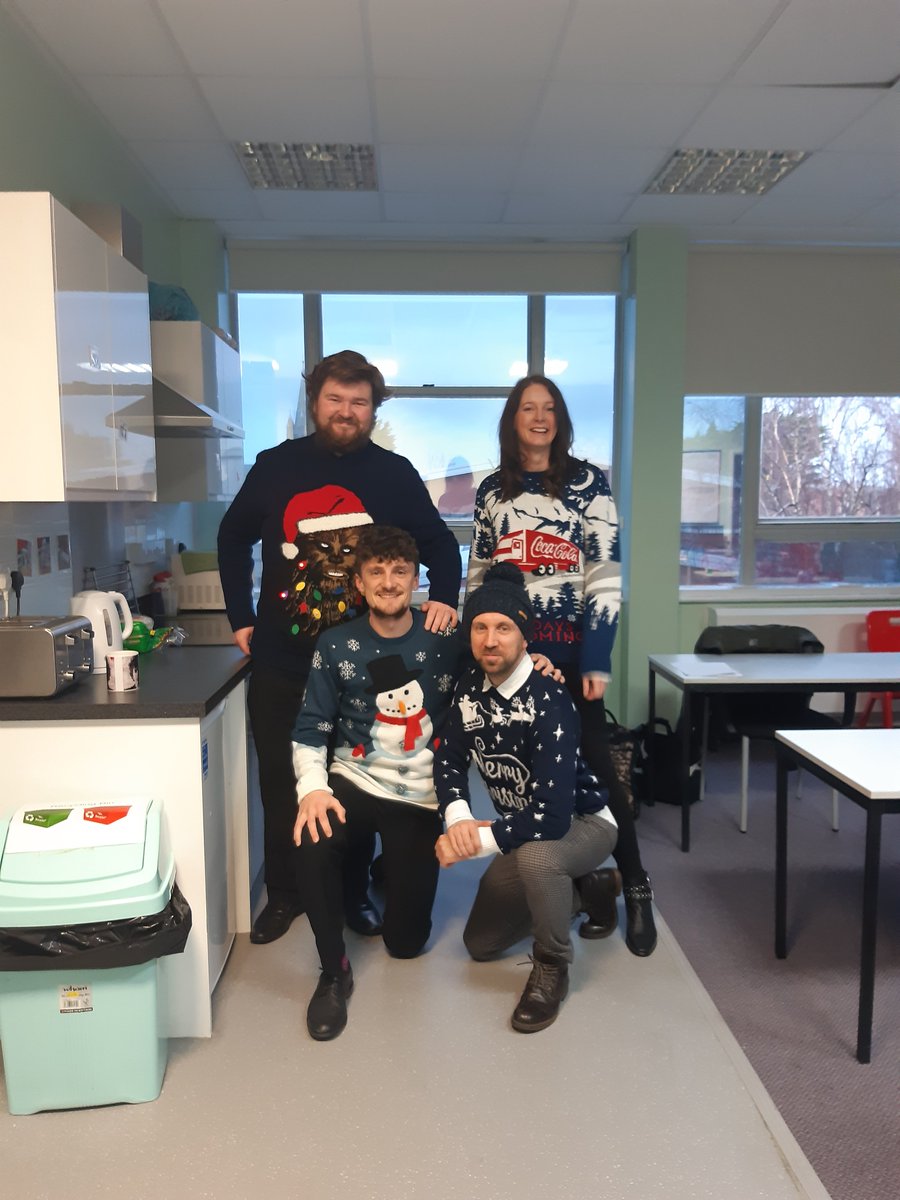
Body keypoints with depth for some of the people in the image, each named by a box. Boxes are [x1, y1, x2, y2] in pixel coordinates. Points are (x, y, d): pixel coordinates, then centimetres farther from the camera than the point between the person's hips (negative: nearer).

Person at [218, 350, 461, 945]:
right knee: (281, 779, 11)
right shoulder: (276, 466, 4)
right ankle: (284, 892, 30)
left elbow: (439, 543, 7)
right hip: (281, 657, 2)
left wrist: (443, 597, -12)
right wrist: (241, 617, 8)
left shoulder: (394, 473, 0)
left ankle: (352, 891, 29)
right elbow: (234, 538, 14)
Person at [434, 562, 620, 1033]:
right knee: (480, 943, 14)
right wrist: (458, 820, -24)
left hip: (582, 822, -7)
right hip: (522, 828, 7)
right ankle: (588, 889, 28)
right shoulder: (470, 686, -12)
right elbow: (450, 761, -5)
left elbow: (553, 816, -39)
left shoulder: (548, 701, -34)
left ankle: (551, 967, -11)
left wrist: (477, 840, -30)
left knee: (535, 854, -42)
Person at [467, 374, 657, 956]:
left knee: (592, 763, -2)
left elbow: (607, 574, -6)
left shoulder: (588, 481, -1)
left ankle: (636, 889, 12)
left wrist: (597, 659, -13)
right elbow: (477, 574, 14)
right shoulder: (493, 489, 10)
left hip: (570, 646, -3)